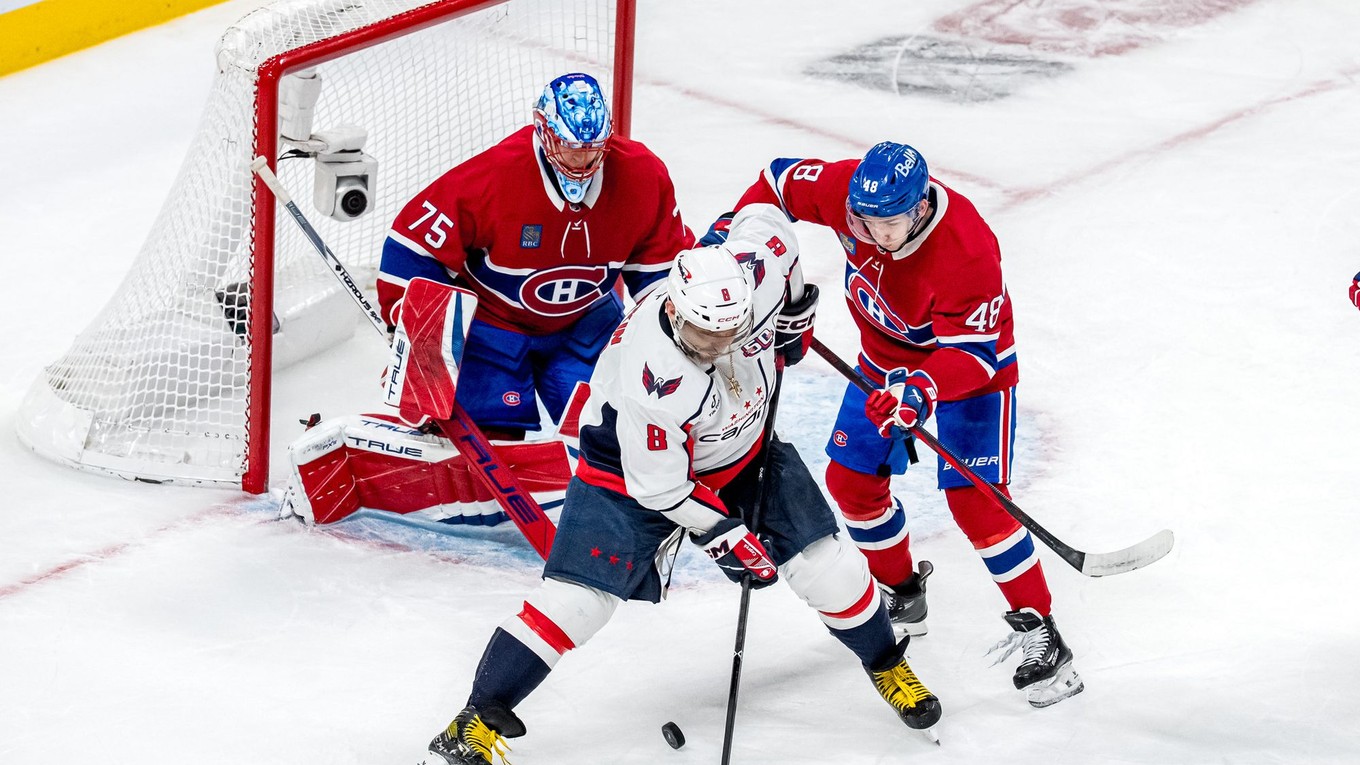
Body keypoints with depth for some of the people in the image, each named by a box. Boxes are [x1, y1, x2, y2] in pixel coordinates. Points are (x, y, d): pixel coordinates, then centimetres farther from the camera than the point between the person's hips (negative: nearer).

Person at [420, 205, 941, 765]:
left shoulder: (756, 271, -30)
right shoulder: (651, 377, -41)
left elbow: (763, 217, -5)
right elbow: (660, 485, -28)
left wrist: (794, 314, 3)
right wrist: (731, 538, -21)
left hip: (742, 451, 5)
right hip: (637, 466, -5)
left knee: (825, 565, 3)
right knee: (576, 598, -16)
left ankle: (886, 665, 32)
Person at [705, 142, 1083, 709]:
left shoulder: (967, 253, -39)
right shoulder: (850, 189, -24)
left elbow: (972, 353, -35)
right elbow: (782, 182, -4)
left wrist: (921, 389, -51)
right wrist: (731, 233, -14)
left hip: (972, 367, -6)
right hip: (886, 358, 6)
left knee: (974, 502, -16)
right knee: (851, 481, 7)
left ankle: (1039, 633, -6)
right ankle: (903, 597, 30)